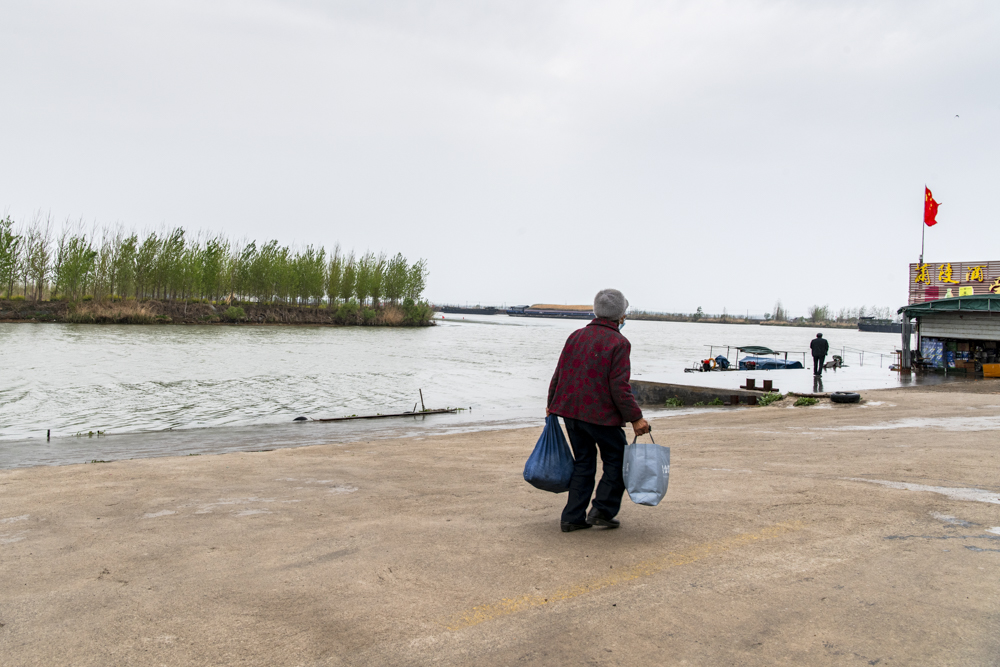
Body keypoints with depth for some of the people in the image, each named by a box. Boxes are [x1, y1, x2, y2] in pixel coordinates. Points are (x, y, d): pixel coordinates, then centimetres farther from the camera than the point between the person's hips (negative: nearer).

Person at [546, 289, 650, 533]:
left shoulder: (576, 336, 8)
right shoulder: (618, 343, -11)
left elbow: (559, 374, 11)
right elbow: (620, 386, -16)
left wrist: (552, 404, 22)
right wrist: (635, 418, -10)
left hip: (571, 411, 6)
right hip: (601, 414, -6)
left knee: (583, 463, 15)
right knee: (617, 460, 13)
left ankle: (572, 517, 15)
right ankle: (602, 511, 9)